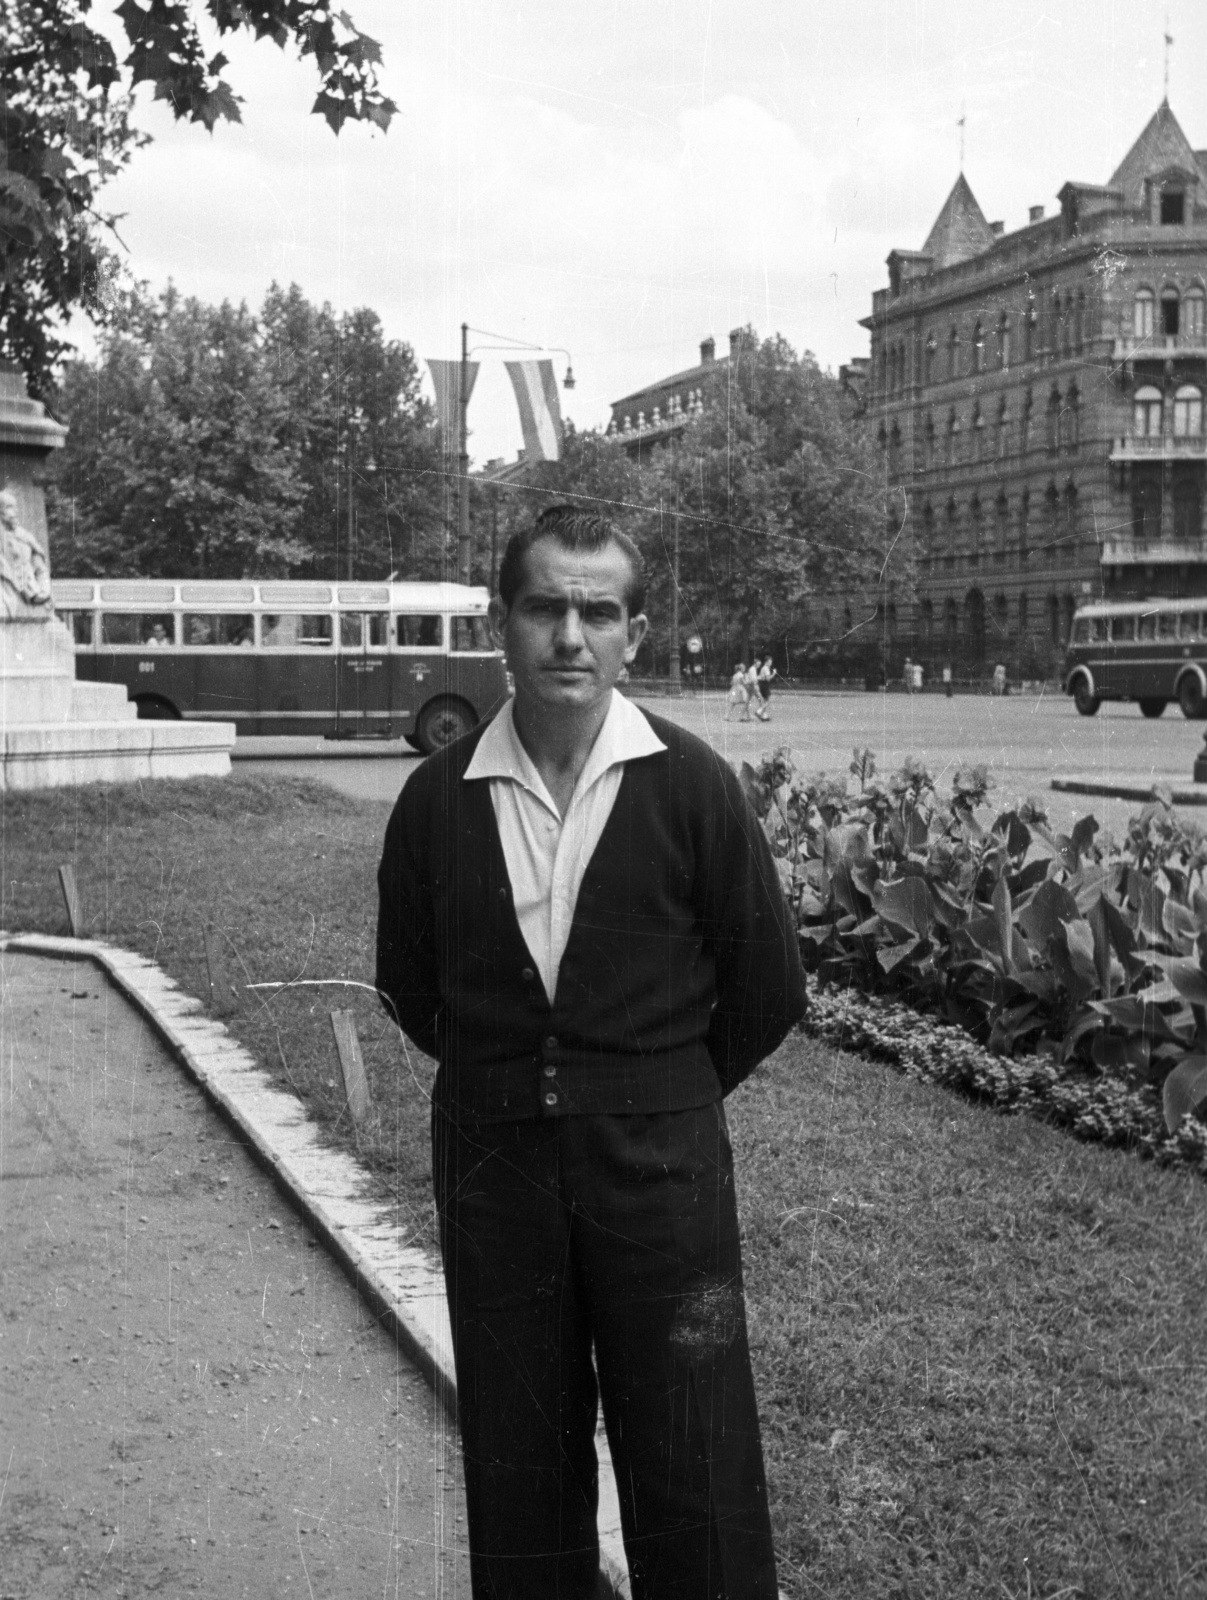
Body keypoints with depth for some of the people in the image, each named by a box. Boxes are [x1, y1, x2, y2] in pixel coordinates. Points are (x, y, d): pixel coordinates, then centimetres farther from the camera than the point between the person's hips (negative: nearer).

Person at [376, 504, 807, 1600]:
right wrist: (506, 1080, 11)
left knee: (696, 1473, 3)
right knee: (517, 1466, 11)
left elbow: (768, 987, 2)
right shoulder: (439, 798, -2)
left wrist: (668, 1092, 9)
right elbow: (408, 983, 12)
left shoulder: (691, 784, -7)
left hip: (659, 1156, -2)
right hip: (491, 1159, 2)